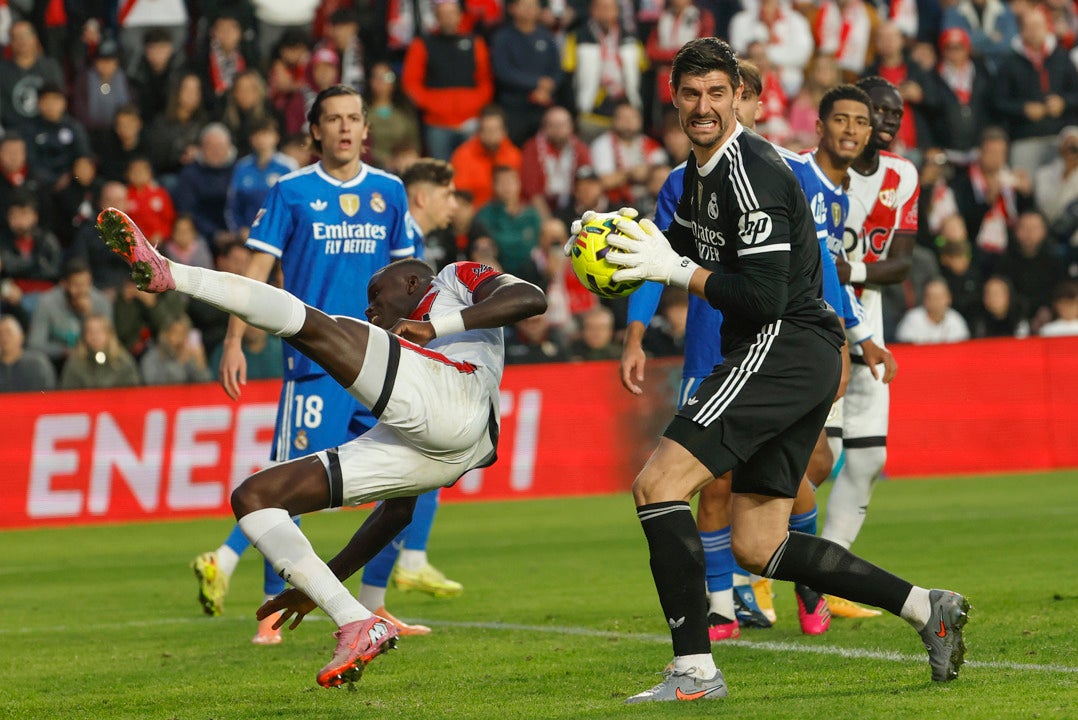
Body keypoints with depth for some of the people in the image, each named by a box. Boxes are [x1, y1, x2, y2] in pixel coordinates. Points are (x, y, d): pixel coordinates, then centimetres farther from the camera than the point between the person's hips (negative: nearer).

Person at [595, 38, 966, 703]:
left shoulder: (752, 172, -15)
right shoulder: (701, 170, 16)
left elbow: (766, 298, -21)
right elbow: (682, 247, 30)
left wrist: (677, 271, -19)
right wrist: (625, 249, 10)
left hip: (783, 345, -10)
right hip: (808, 360, 10)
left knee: (659, 484, -16)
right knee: (757, 547, 11)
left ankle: (695, 670, -19)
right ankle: (926, 607, 13)